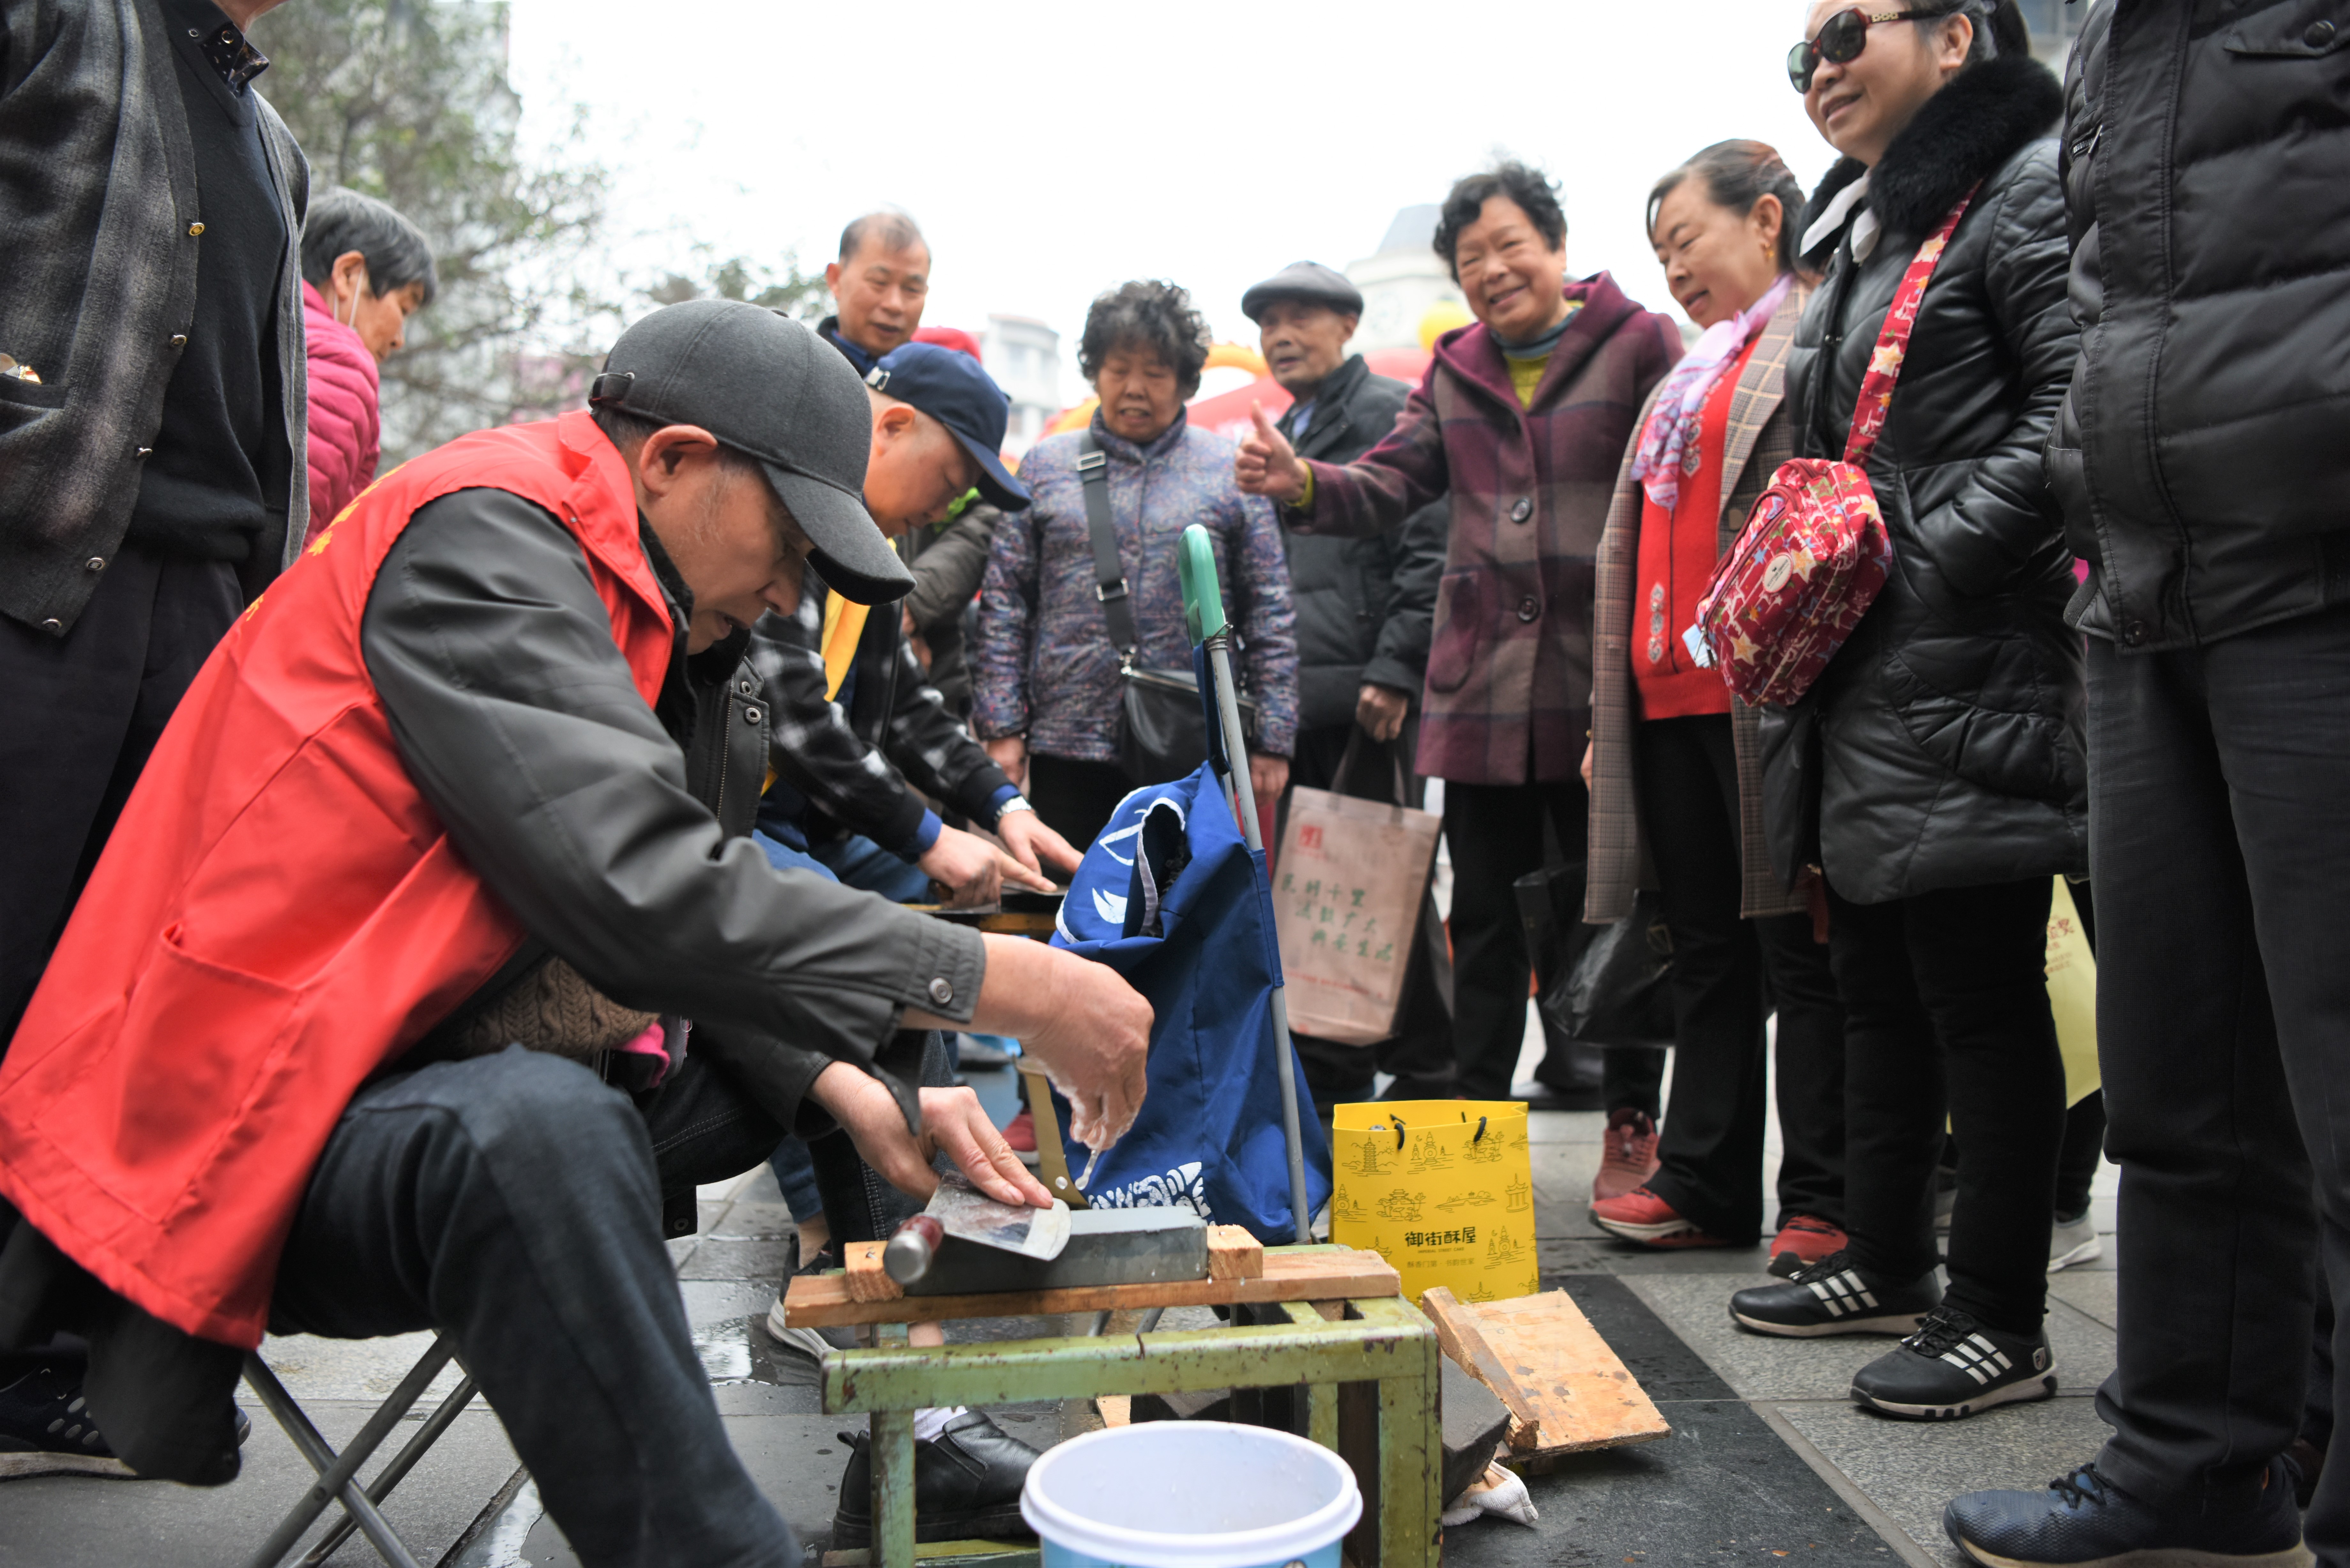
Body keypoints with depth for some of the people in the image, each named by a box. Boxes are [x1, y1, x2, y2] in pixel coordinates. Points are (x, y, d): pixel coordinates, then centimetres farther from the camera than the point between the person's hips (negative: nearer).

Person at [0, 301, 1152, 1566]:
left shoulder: (664, 612, 10)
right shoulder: (484, 536, -18)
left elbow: (712, 909, 9)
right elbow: (639, 894, -31)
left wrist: (859, 1089, -6)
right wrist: (997, 982, -27)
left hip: (480, 1081, 9)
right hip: (253, 1138, -9)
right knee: (534, 1127, -39)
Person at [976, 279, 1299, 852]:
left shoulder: (1233, 472, 7)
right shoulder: (1045, 467, 9)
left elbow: (1270, 612, 5)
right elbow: (1004, 603, 6)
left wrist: (1272, 740, -2)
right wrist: (1002, 727, -2)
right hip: (1069, 748, 1)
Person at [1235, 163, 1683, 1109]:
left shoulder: (1640, 344, 2)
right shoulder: (1455, 368, 16)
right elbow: (1393, 484, 8)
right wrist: (1305, 487, -13)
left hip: (1603, 680, -4)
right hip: (1481, 684, 4)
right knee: (1485, 910, 11)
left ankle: (1633, 1114, 18)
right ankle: (1474, 1109, 21)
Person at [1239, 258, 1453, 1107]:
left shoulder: (1391, 412, -2)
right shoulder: (1282, 436, 23)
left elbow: (1430, 550, -13)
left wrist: (1392, 671, -19)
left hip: (1366, 698, -8)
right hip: (1294, 703, 8)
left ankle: (1428, 1075, 11)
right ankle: (1329, 1081, 19)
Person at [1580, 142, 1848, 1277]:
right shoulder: (1691, 374, 25)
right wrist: (1608, 709, 18)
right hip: (1669, 702, 8)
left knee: (1799, 948, -3)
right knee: (1706, 949, 10)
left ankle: (1827, 1200, 4)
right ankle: (1705, 1183, 17)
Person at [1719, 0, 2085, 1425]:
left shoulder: (2029, 187, -4)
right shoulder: (1863, 238, 23)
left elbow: (2079, 411, -17)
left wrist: (1924, 561, -19)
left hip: (1966, 669, -9)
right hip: (1865, 684, 9)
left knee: (1981, 997, -4)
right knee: (1879, 981, 15)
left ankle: (2002, 1323, 8)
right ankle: (1887, 1266, 28)